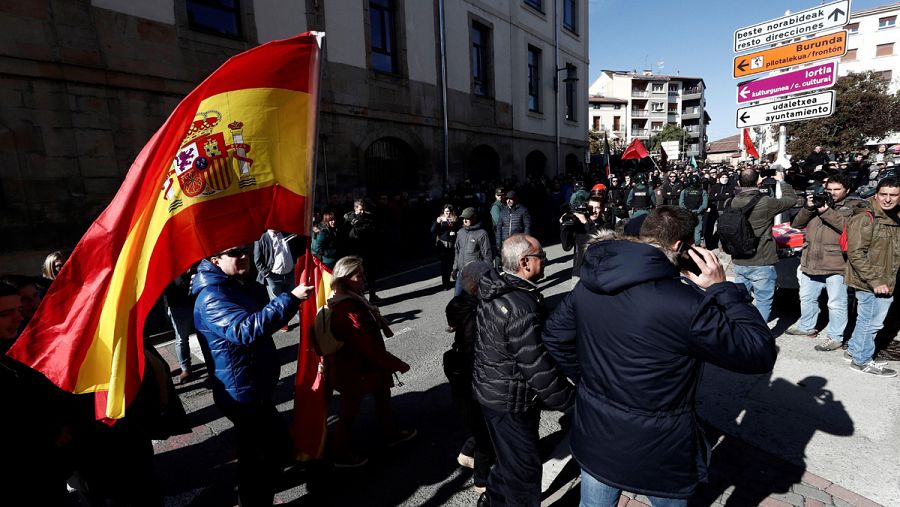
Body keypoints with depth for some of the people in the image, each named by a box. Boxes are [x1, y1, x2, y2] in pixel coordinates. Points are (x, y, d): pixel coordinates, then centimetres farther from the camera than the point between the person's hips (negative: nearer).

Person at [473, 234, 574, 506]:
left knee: (510, 455, 30)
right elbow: (538, 367, -27)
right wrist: (570, 399, -13)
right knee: (523, 466, 13)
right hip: (511, 401, -10)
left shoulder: (495, 290, -1)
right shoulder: (522, 308, -31)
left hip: (492, 389, 10)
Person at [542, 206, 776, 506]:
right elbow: (760, 354, -16)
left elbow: (554, 336, 4)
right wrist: (723, 288, -11)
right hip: (655, 453, -4)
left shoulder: (589, 284, -8)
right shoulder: (684, 304, -28)